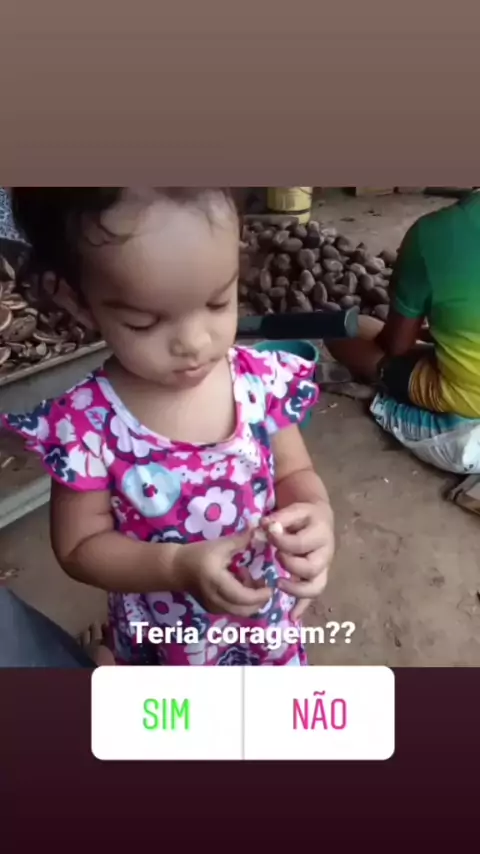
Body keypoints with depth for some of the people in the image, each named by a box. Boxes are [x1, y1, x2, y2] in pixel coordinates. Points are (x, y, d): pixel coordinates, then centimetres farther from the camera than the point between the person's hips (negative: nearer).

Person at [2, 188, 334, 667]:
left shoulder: (263, 380, -19)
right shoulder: (85, 424, -25)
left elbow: (294, 473, -5)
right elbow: (80, 547, -15)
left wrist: (315, 513, -28)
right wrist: (180, 566, -31)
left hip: (267, 616, 3)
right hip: (163, 639, -2)